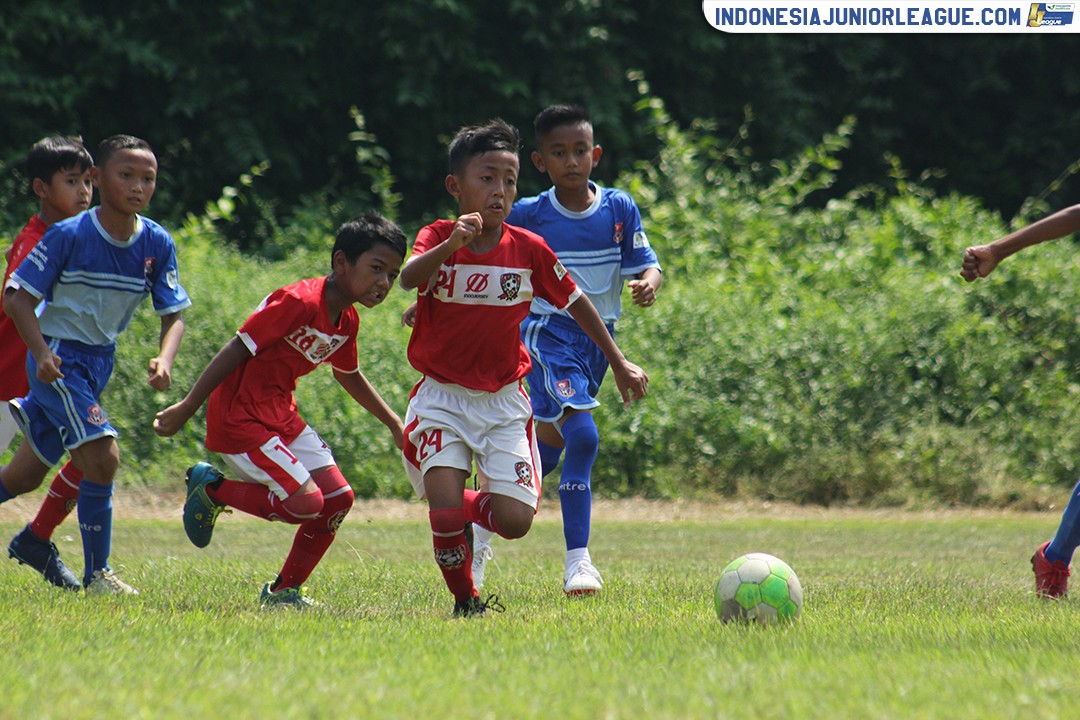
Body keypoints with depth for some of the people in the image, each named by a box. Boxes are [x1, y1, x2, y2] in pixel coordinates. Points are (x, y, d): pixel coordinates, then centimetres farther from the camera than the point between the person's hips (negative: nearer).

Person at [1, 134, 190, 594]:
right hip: (59, 359, -6)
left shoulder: (158, 244, -4)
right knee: (102, 458, -19)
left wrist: (165, 359, -21)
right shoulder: (69, 237, -17)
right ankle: (97, 574, -8)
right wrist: (41, 353, -28)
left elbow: (173, 314, -1)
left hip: (99, 362, 6)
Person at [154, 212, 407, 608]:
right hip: (240, 418, -9)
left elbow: (348, 375, 27)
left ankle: (285, 590, 14)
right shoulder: (298, 302, -23)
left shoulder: (347, 320, 6)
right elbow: (237, 350, -21)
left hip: (281, 415, 9)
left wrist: (394, 424, 30)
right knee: (306, 502, -17)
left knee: (338, 498, 2)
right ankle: (211, 490, 4)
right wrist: (186, 409, -21)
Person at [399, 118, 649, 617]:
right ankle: (464, 600, 10)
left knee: (514, 520, -10)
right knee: (445, 511, -17)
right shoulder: (438, 238, -9)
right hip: (441, 397, -2)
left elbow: (576, 303, 11)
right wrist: (451, 244, -50)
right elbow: (409, 278, -31)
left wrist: (619, 363, 16)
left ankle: (471, 509, 26)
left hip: (503, 401, 2)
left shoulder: (529, 249, -3)